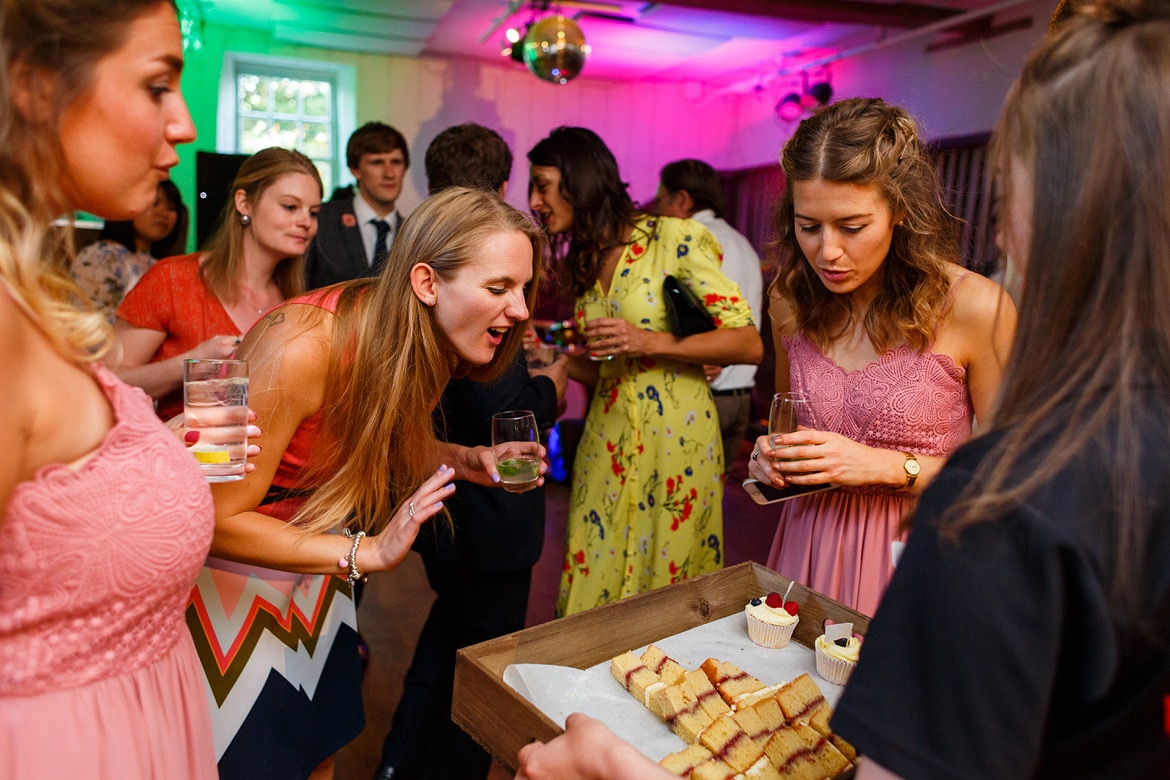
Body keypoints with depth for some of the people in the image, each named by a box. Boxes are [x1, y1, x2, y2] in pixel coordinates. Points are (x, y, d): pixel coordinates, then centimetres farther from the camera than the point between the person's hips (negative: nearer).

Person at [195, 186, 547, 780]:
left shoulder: (430, 347, -10)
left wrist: (466, 460, -10)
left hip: (311, 558, 6)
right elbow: (217, 520, -26)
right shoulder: (302, 347, -33)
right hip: (226, 565, -6)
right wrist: (368, 552, -31)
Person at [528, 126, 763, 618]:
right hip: (606, 443, 6)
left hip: (675, 440, -6)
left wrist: (649, 342, -20)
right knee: (592, 590, 11)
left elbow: (749, 344, -13)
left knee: (665, 599, 8)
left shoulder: (675, 239, -10)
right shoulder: (584, 261, 11)